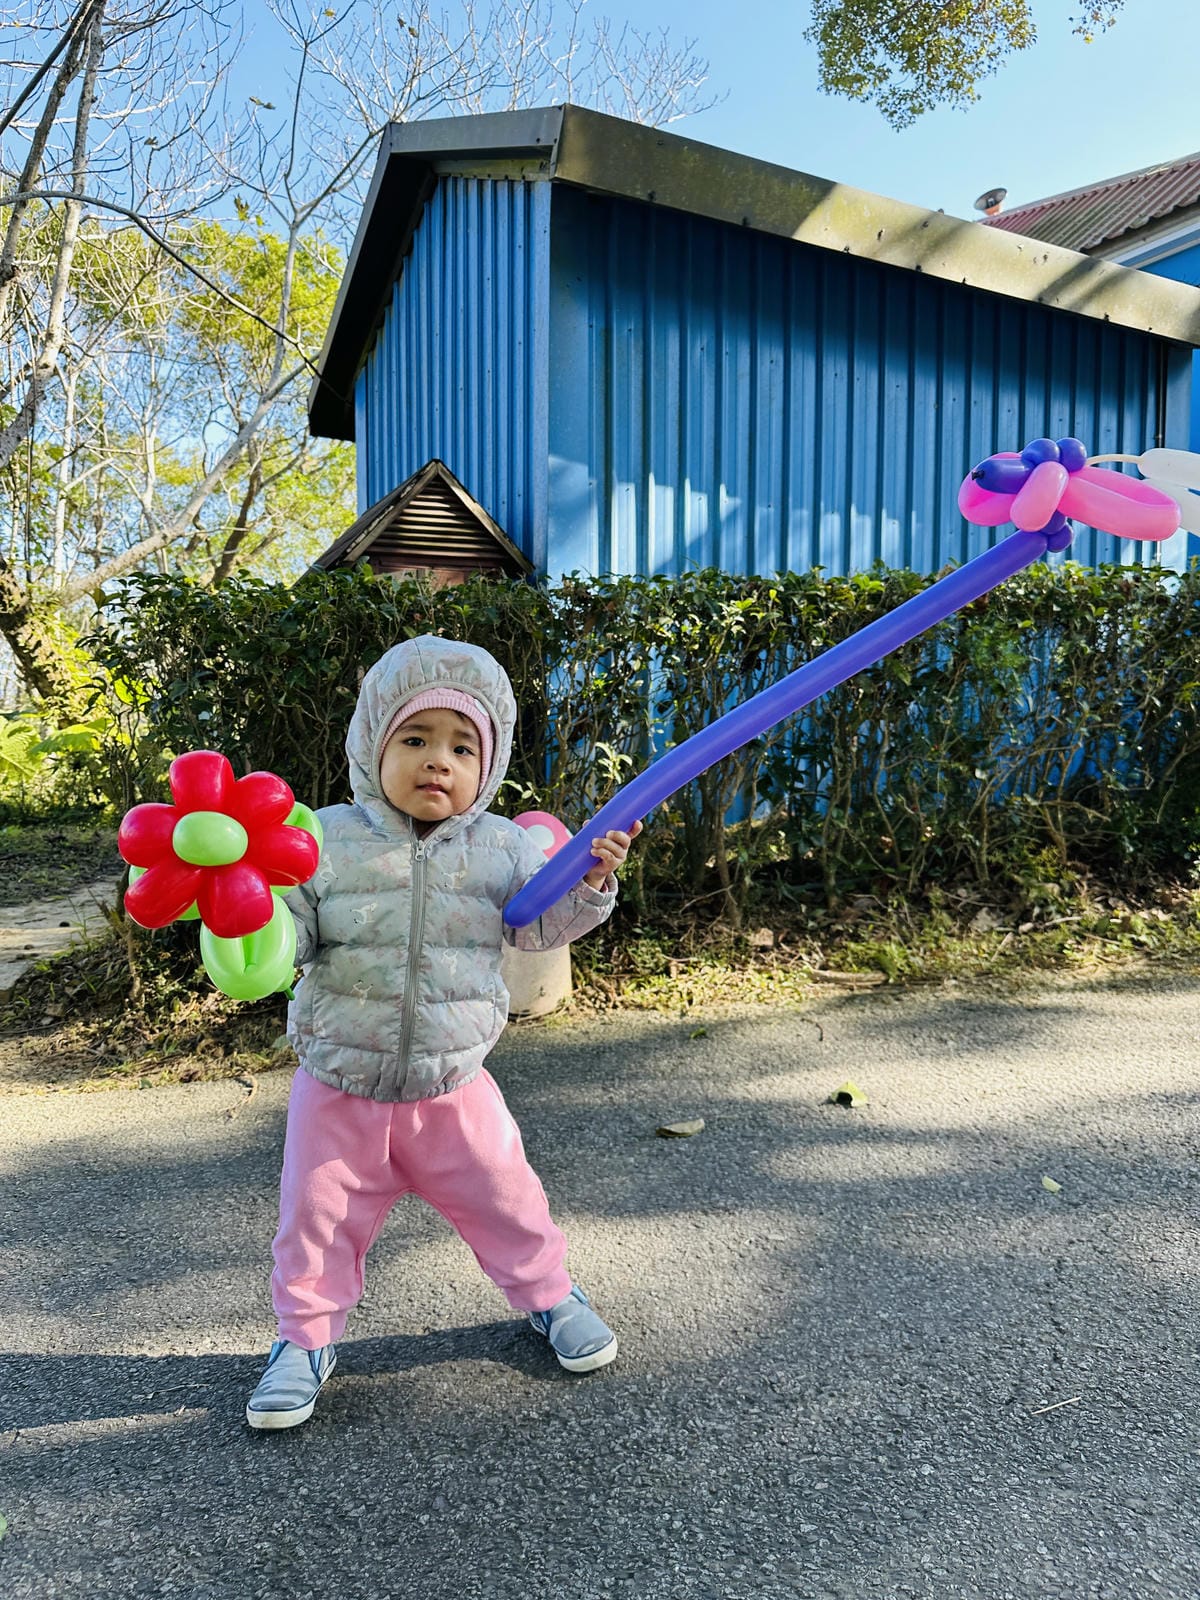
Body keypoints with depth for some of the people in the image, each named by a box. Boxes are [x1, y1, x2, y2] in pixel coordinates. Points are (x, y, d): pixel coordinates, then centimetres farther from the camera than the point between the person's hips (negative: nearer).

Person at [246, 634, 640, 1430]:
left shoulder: (501, 847, -6)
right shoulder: (328, 841, -12)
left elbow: (541, 924, -4)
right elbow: (284, 940, -10)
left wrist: (590, 884, -22)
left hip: (454, 1089, 1)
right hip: (338, 1091, -1)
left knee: (505, 1200, 15)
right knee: (317, 1220, 14)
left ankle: (550, 1291, 43)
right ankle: (307, 1337, 40)